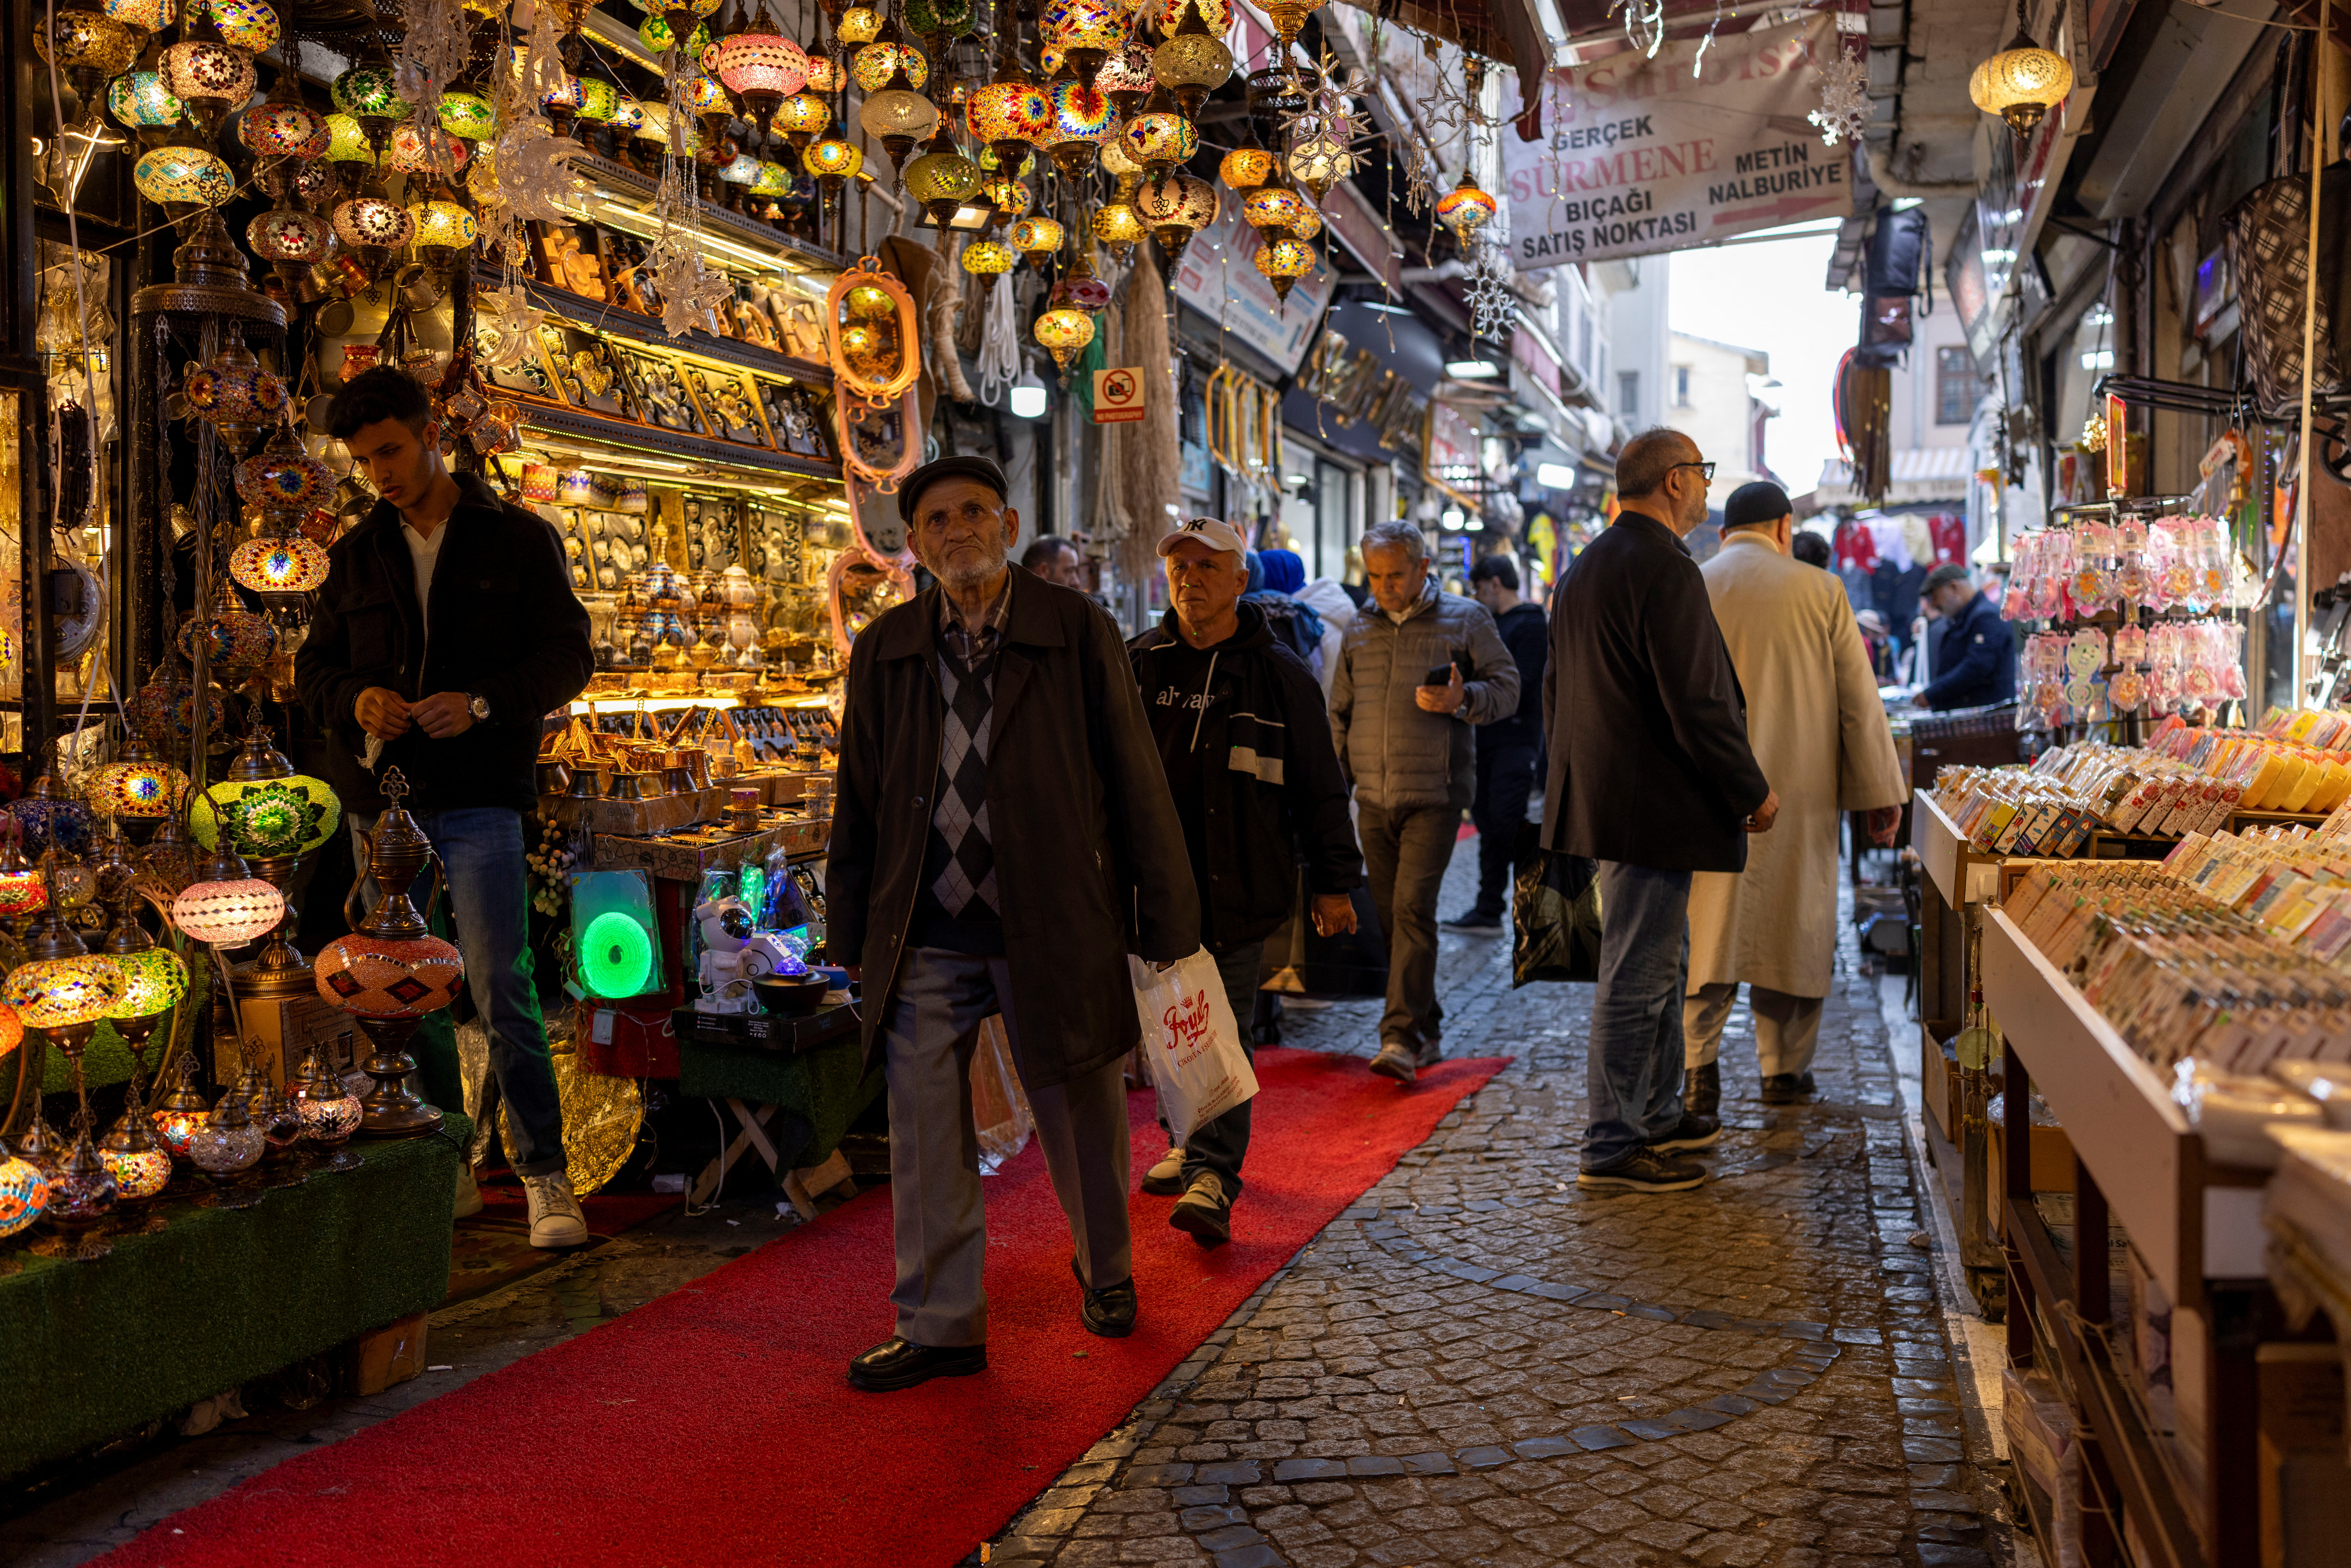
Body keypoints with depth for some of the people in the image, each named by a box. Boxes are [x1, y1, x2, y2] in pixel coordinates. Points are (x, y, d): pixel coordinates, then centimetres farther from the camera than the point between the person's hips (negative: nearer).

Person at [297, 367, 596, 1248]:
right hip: (381, 798, 5)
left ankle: (544, 1174, 1)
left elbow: (570, 657, -2)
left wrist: (483, 702, -18)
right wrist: (354, 698, -7)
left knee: (502, 989, -9)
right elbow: (313, 668, 16)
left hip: (478, 800, -4)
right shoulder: (356, 556, 14)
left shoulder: (519, 540, 3)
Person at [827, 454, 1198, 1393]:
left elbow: (1135, 781, -1)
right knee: (925, 1136, 4)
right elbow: (859, 804, 11)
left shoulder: (1078, 631, -3)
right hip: (926, 940, 2)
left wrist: (1167, 920, -2)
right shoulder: (884, 651, 6)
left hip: (1054, 928, -2)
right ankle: (939, 1325, 20)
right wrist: (852, 939, 10)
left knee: (1082, 1121, 12)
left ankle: (1106, 1271, 40)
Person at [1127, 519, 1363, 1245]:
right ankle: (1190, 1142, 30)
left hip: (1238, 884, -3)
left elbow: (1319, 787, 3)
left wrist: (1334, 883, 2)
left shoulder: (1279, 675, 0)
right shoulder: (1138, 665, 7)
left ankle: (1213, 1175, -4)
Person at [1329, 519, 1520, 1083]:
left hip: (1434, 796, -5)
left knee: (1413, 909, -14)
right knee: (1389, 916, 7)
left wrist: (1462, 701, -20)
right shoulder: (1359, 632, 15)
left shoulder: (1465, 620, 2)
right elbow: (1340, 714, 21)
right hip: (1373, 800, 5)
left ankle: (1401, 1037, -13)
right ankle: (1425, 1030, 21)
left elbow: (1507, 688, 0)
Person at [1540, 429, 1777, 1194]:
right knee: (1637, 977, -4)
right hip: (1653, 806, -11)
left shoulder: (1583, 569, 14)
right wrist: (1752, 792, -9)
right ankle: (1612, 1147, 4)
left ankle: (1657, 1113, 32)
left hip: (1603, 797, 11)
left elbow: (1556, 688, 20)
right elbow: (1698, 703, -21)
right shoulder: (1665, 570, -18)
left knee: (1660, 962, 21)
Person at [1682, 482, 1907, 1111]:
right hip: (1799, 792, 0)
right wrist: (1880, 793, 8)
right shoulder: (1820, 591, 0)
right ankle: (1785, 1069, 19)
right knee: (1792, 922, 10)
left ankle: (1699, 1064, -4)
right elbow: (1859, 700, 2)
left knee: (1710, 923, 5)